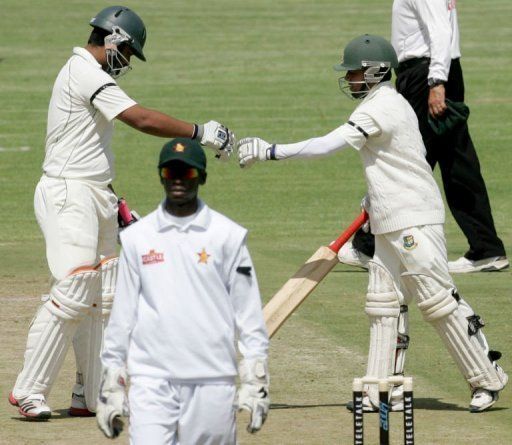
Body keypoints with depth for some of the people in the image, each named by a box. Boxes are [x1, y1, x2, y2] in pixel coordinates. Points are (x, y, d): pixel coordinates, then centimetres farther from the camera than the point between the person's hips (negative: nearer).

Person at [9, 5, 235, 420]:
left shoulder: (86, 73, 19)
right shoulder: (86, 73, -14)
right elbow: (143, 119, -23)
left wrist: (115, 206, 22)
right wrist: (201, 132, -17)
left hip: (94, 198, 11)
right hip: (69, 196, -11)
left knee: (100, 299, 8)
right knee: (72, 294, -14)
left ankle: (92, 396, 9)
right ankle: (29, 391, -10)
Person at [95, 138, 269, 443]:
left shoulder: (228, 236, 4)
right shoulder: (137, 238, 9)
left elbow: (249, 313, 4)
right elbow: (121, 314, 11)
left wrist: (255, 380, -3)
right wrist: (111, 384, 8)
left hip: (213, 381, 0)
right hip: (151, 380, 0)